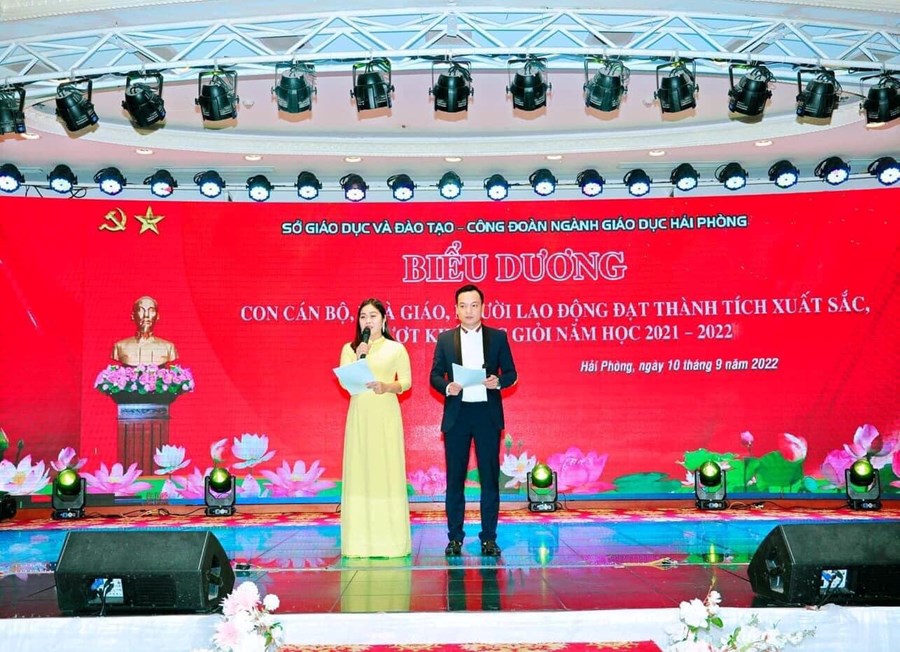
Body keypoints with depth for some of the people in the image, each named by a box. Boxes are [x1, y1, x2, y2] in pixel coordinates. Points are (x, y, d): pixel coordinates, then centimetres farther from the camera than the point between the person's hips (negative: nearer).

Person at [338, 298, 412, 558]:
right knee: (359, 472, -2)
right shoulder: (349, 349, 12)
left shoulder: (396, 348, 8)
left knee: (387, 472, -5)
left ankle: (390, 539, 0)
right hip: (359, 416, 2)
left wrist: (387, 386, -14)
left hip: (386, 415, -1)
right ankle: (360, 540, 1)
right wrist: (358, 358, -11)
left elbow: (406, 381, 4)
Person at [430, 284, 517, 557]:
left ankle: (488, 538, 12)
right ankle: (455, 538, 14)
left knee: (490, 478, 3)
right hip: (456, 415, 1)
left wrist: (498, 381, -15)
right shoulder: (445, 339, 7)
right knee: (455, 478, 5)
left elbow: (511, 373, 6)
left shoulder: (498, 337, 6)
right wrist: (447, 387, -15)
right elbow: (435, 375, 6)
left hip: (488, 414, 0)